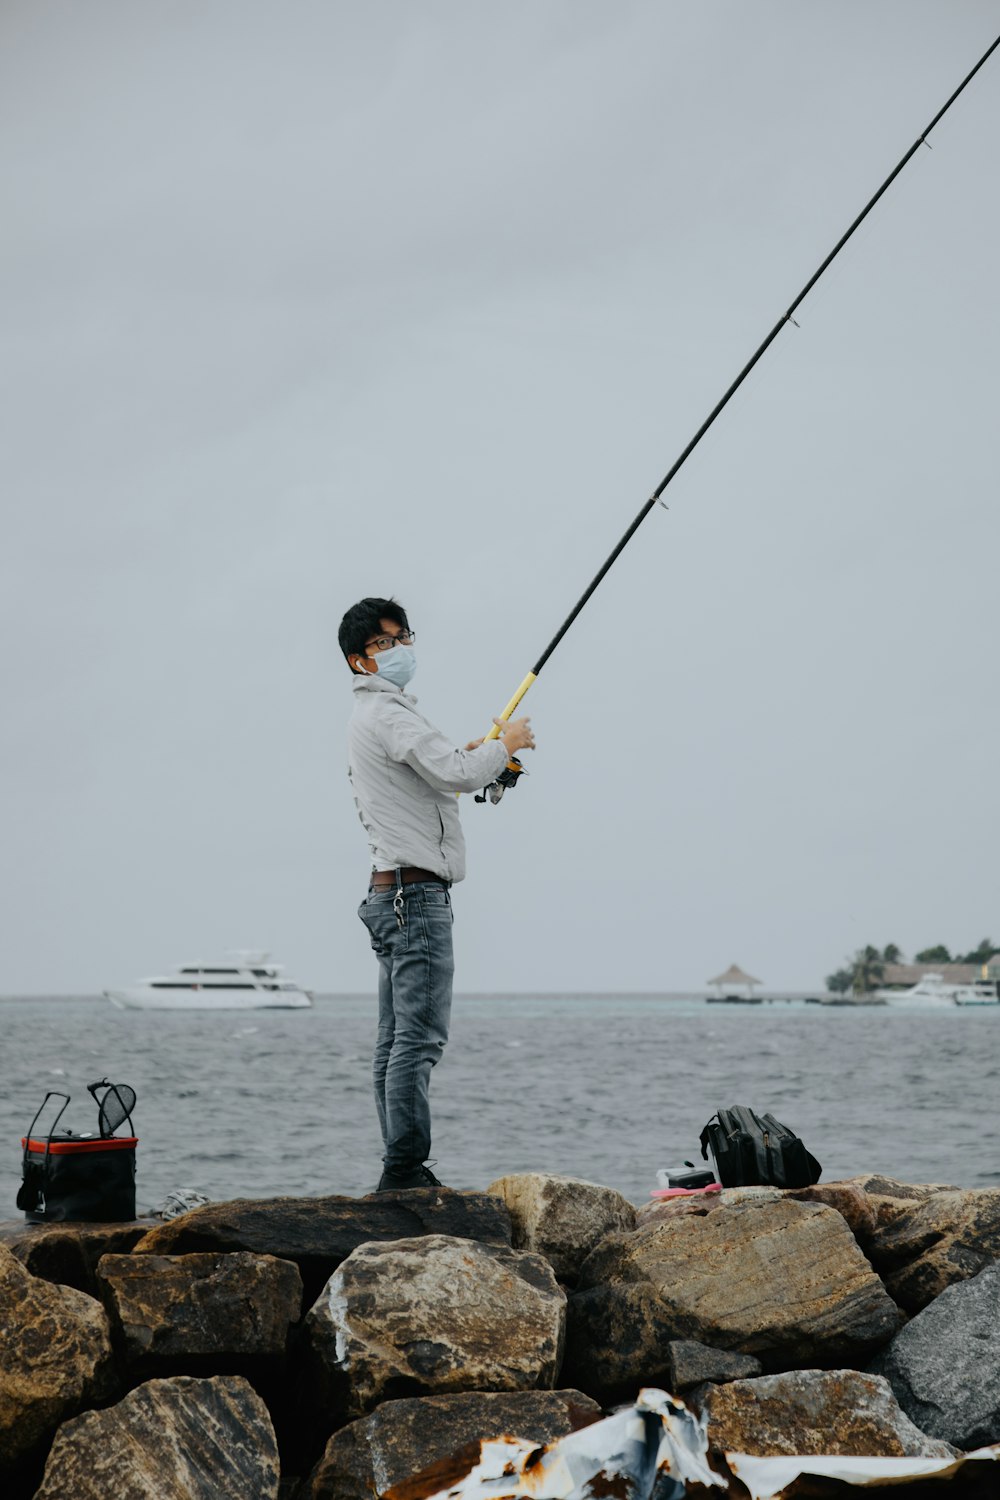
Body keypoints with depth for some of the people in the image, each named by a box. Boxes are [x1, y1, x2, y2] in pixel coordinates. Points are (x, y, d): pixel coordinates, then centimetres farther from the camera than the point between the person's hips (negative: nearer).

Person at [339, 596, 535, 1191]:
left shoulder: (370, 717, 21)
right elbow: (458, 776, -21)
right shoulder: (389, 712, -11)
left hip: (392, 893, 11)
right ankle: (406, 1170, -15)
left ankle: (401, 1171, 10)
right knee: (420, 1035, -13)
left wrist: (472, 755, 19)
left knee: (397, 1038, 8)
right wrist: (506, 743, -4)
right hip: (416, 893, -11)